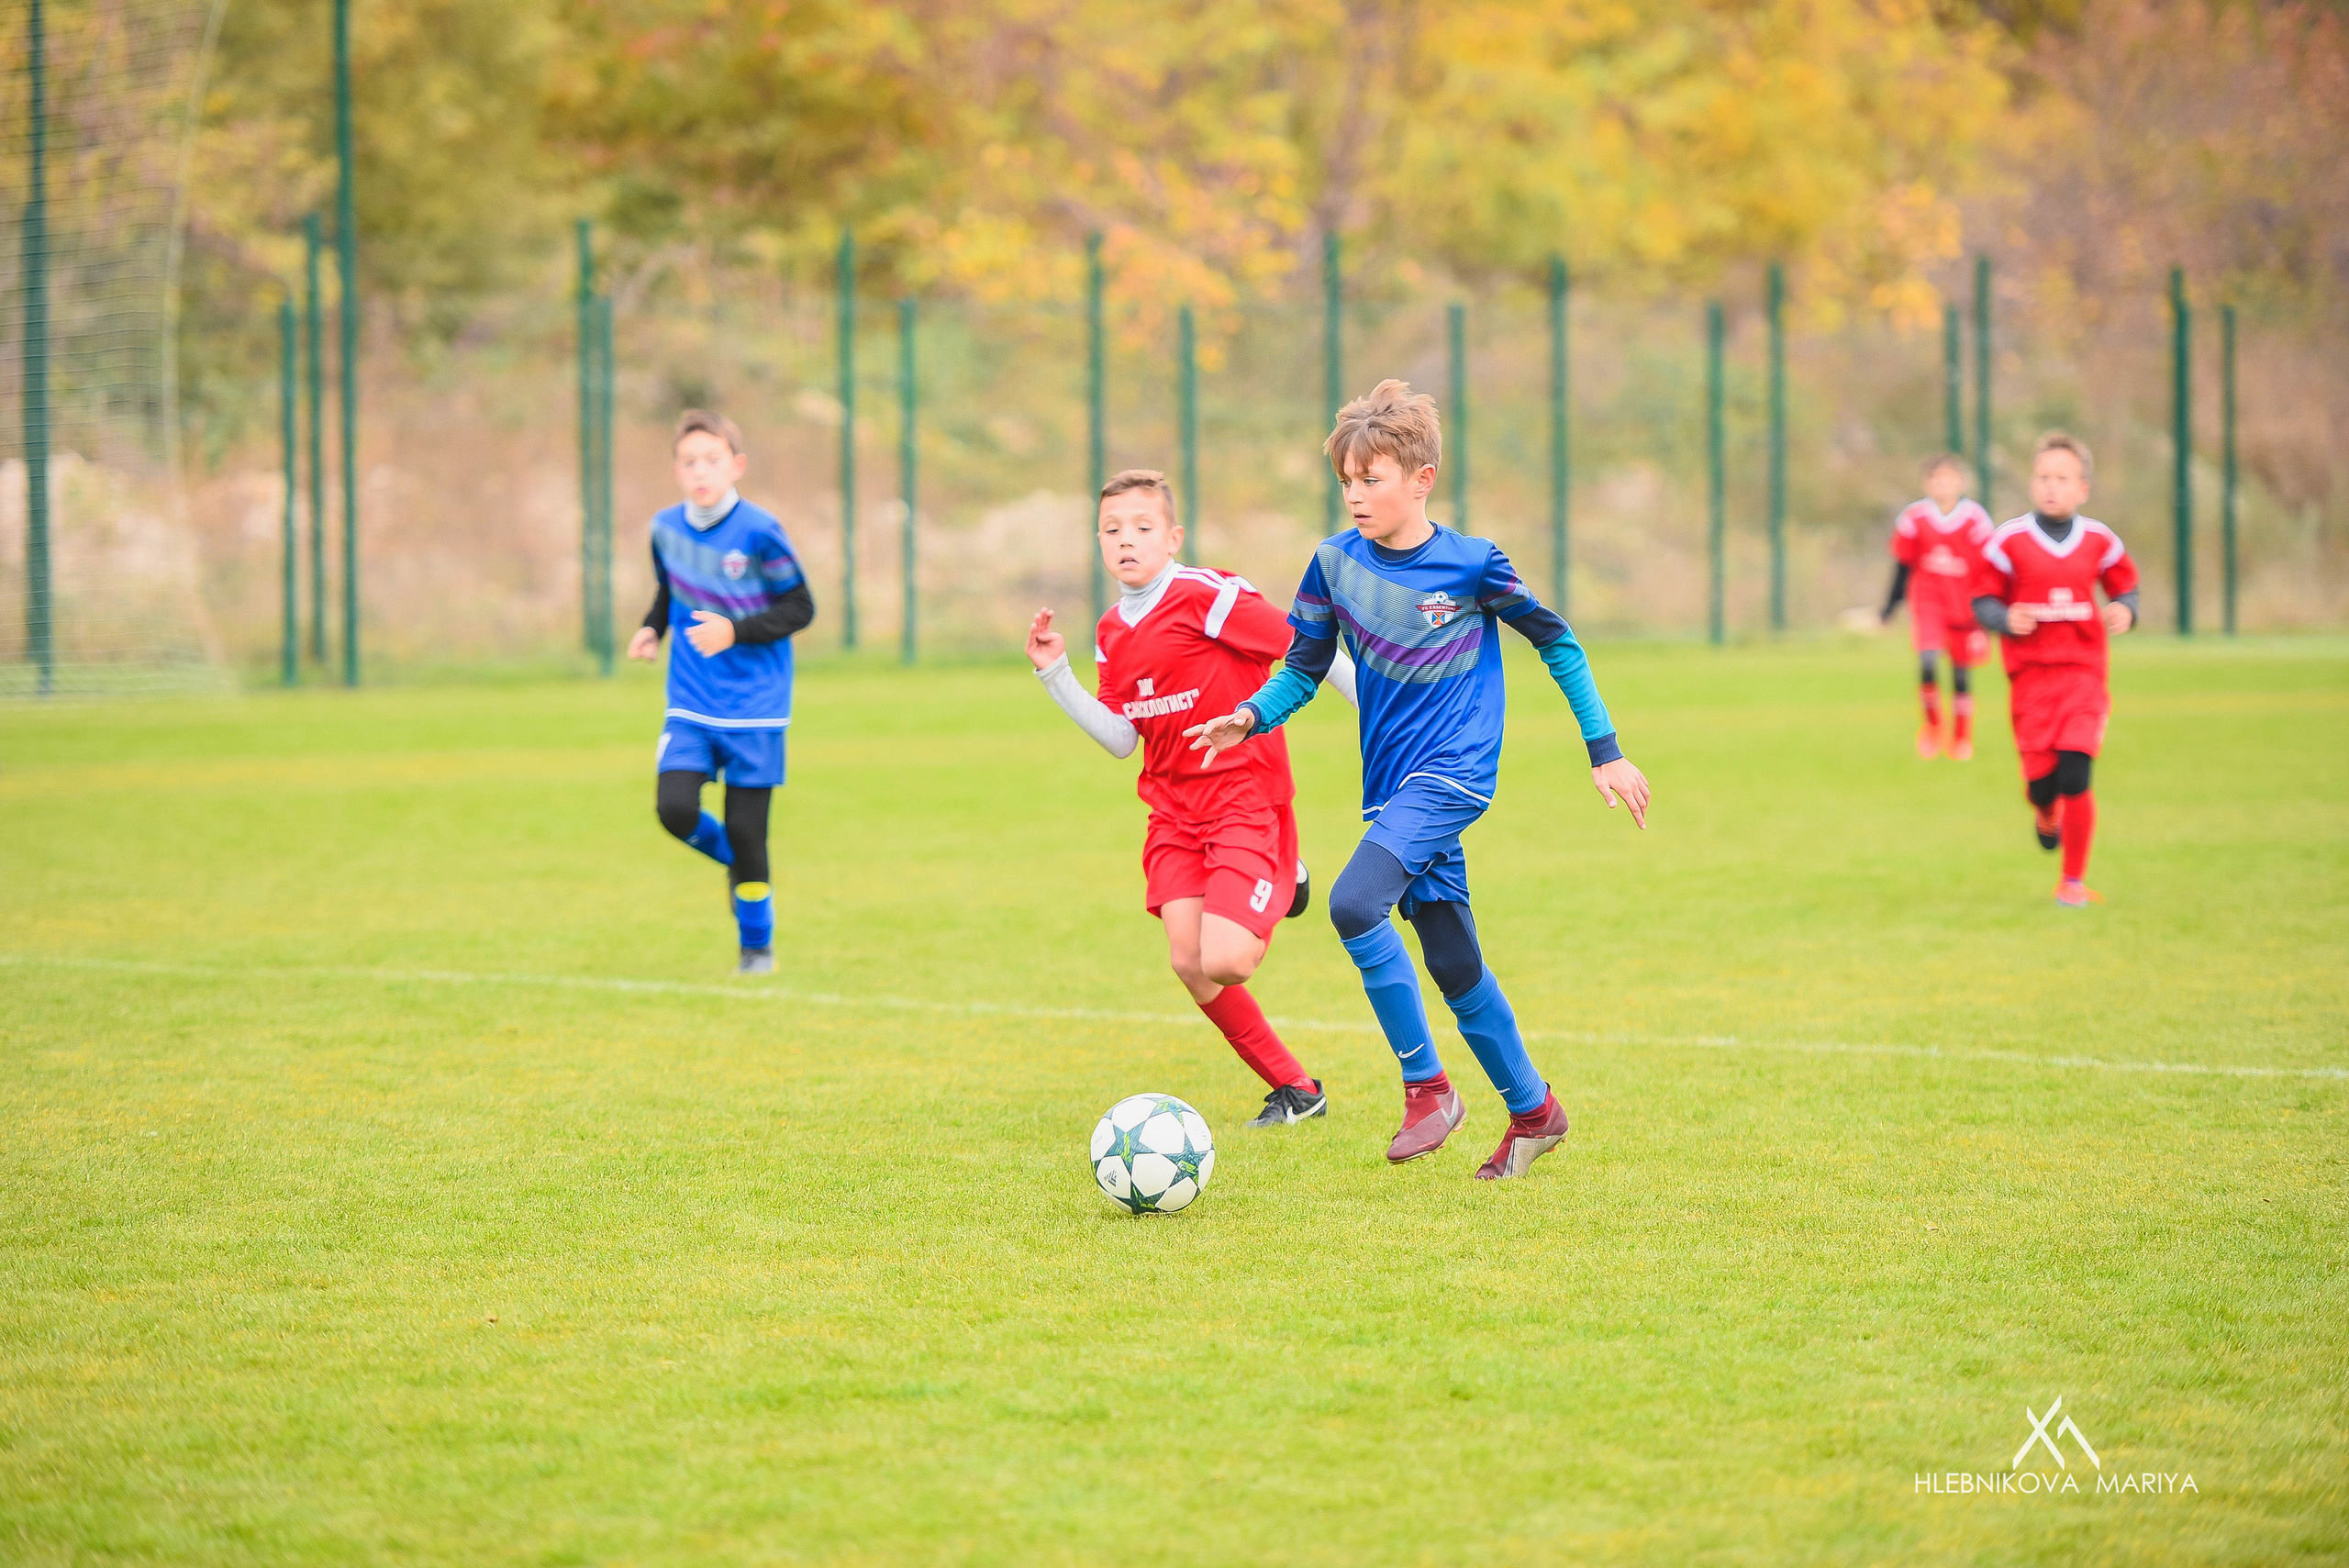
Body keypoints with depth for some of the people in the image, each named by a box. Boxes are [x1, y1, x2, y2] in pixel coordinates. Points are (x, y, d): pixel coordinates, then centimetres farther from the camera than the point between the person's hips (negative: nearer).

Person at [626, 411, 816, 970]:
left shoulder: (758, 531, -13)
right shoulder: (666, 528, 2)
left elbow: (800, 608, -8)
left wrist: (735, 632, -20)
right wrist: (653, 627, 2)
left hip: (754, 707, -4)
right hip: (690, 706, 4)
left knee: (745, 829, -1)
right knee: (675, 809, -15)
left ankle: (757, 943, 19)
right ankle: (734, 859, 18)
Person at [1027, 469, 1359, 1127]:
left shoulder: (1206, 596, -14)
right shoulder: (1112, 631, 10)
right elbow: (1120, 738, 9)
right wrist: (1056, 675, 0)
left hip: (1245, 797, -7)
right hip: (1175, 812, 7)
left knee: (1224, 962, -20)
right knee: (1189, 963, -8)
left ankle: (1286, 882, 14)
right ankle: (1295, 1090, 9)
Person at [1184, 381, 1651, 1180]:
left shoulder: (1472, 565, -9)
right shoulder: (1335, 563, 2)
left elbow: (1558, 643, 2)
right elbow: (1303, 669, 11)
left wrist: (1604, 751, 3)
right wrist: (1248, 719, -10)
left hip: (1455, 771, -6)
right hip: (1394, 784, 6)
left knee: (1354, 904, -25)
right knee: (1453, 965, 9)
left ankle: (1427, 1085, -14)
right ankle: (1532, 1109, 26)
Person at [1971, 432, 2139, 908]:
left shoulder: (2100, 541, 4)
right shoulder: (2008, 542, -2)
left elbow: (2126, 588, 18)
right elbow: (1983, 600, 4)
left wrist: (2125, 611, -4)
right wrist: (2005, 619, -17)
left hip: (2084, 675, 0)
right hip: (2030, 674, 0)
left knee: (2075, 775, -12)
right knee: (2040, 781, -2)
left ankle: (2074, 880, 2)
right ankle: (2046, 815, 40)